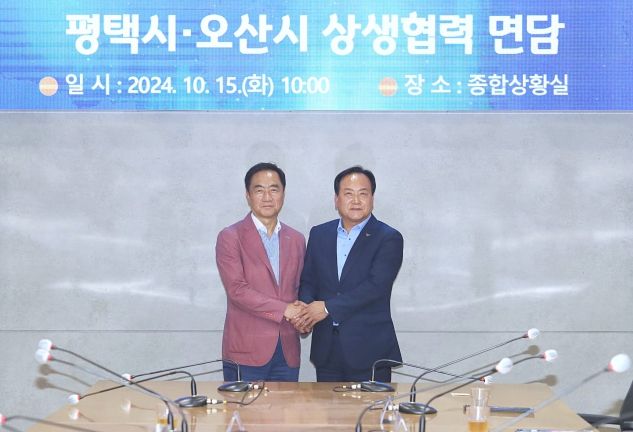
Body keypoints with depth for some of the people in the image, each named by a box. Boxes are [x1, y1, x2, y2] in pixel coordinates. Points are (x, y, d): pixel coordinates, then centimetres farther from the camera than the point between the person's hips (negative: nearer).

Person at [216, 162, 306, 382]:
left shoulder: (296, 240, 14)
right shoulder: (230, 237, -2)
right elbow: (237, 289, -11)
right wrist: (284, 310, -15)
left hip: (288, 352, 5)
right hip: (247, 351, -4)